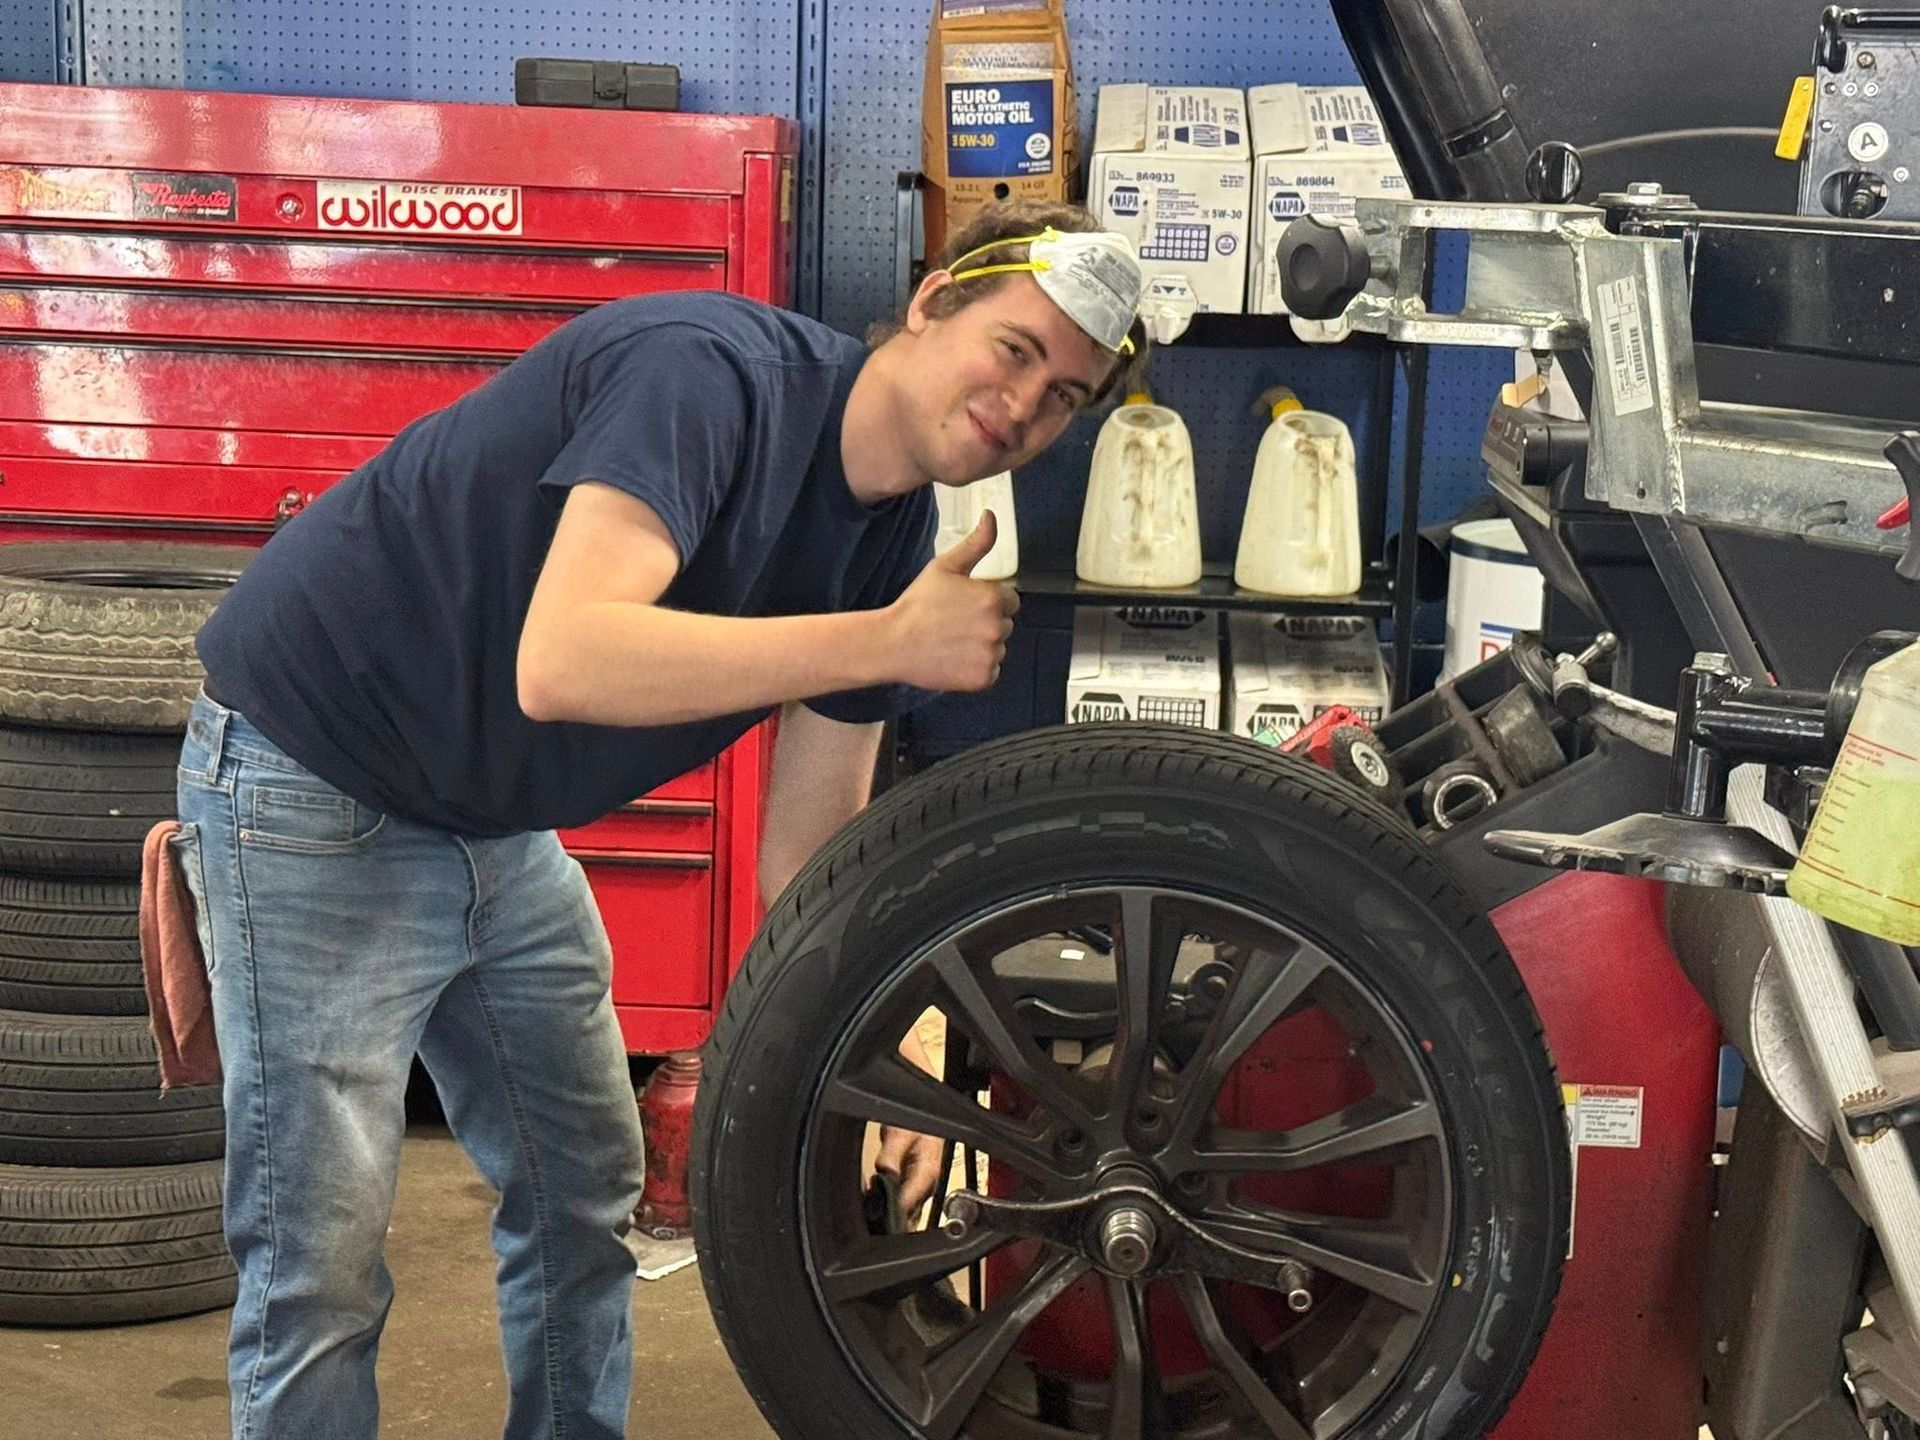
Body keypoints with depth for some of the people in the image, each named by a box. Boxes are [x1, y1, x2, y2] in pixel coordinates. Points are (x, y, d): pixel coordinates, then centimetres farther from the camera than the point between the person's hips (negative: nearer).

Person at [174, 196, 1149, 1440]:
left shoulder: (893, 542, -2)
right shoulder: (710, 369, -26)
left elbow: (809, 853, 2)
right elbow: (561, 662, -41)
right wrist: (891, 643, -36)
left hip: (503, 827, 9)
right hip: (313, 773, -8)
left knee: (587, 1194, 16)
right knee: (323, 1262, -6)